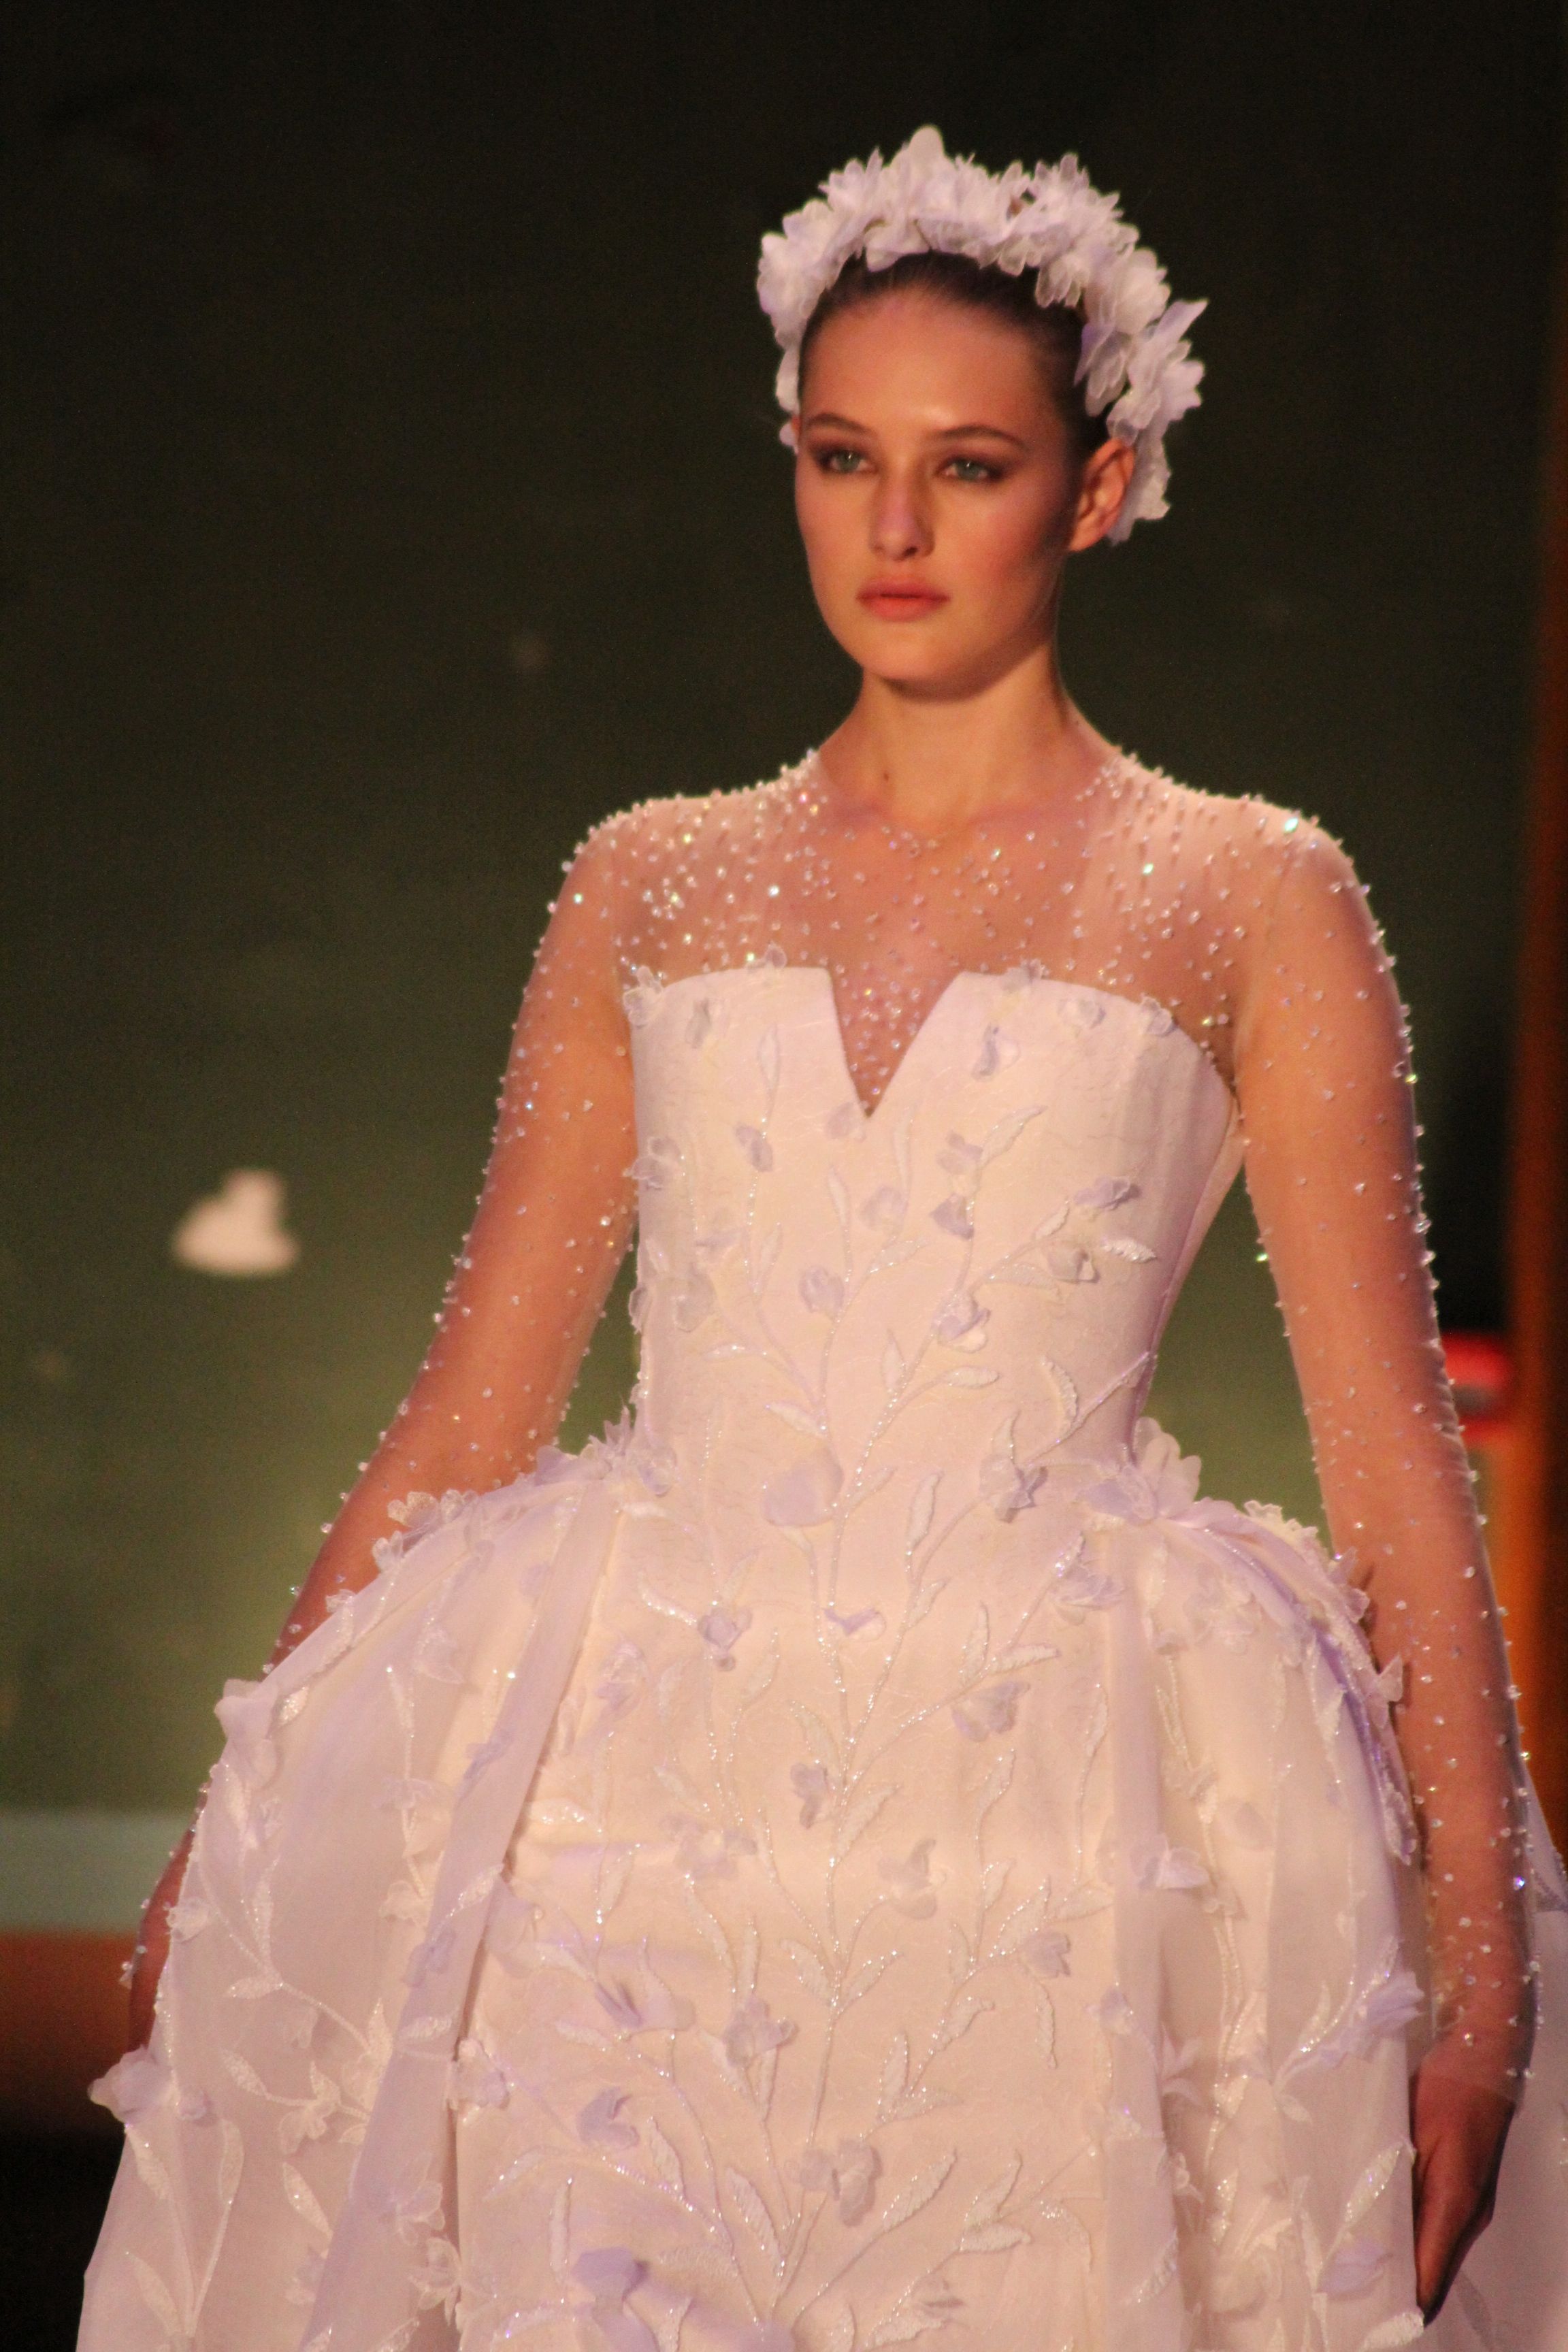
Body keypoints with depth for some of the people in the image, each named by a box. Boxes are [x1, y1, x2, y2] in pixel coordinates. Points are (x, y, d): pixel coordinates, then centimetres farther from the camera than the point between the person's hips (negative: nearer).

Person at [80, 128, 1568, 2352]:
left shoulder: (1249, 900, 6)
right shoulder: (651, 886, 13)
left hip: (1052, 1824, -2)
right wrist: (251, 1821, 10)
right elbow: (472, 1408, 14)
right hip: (633, 1809, 2)